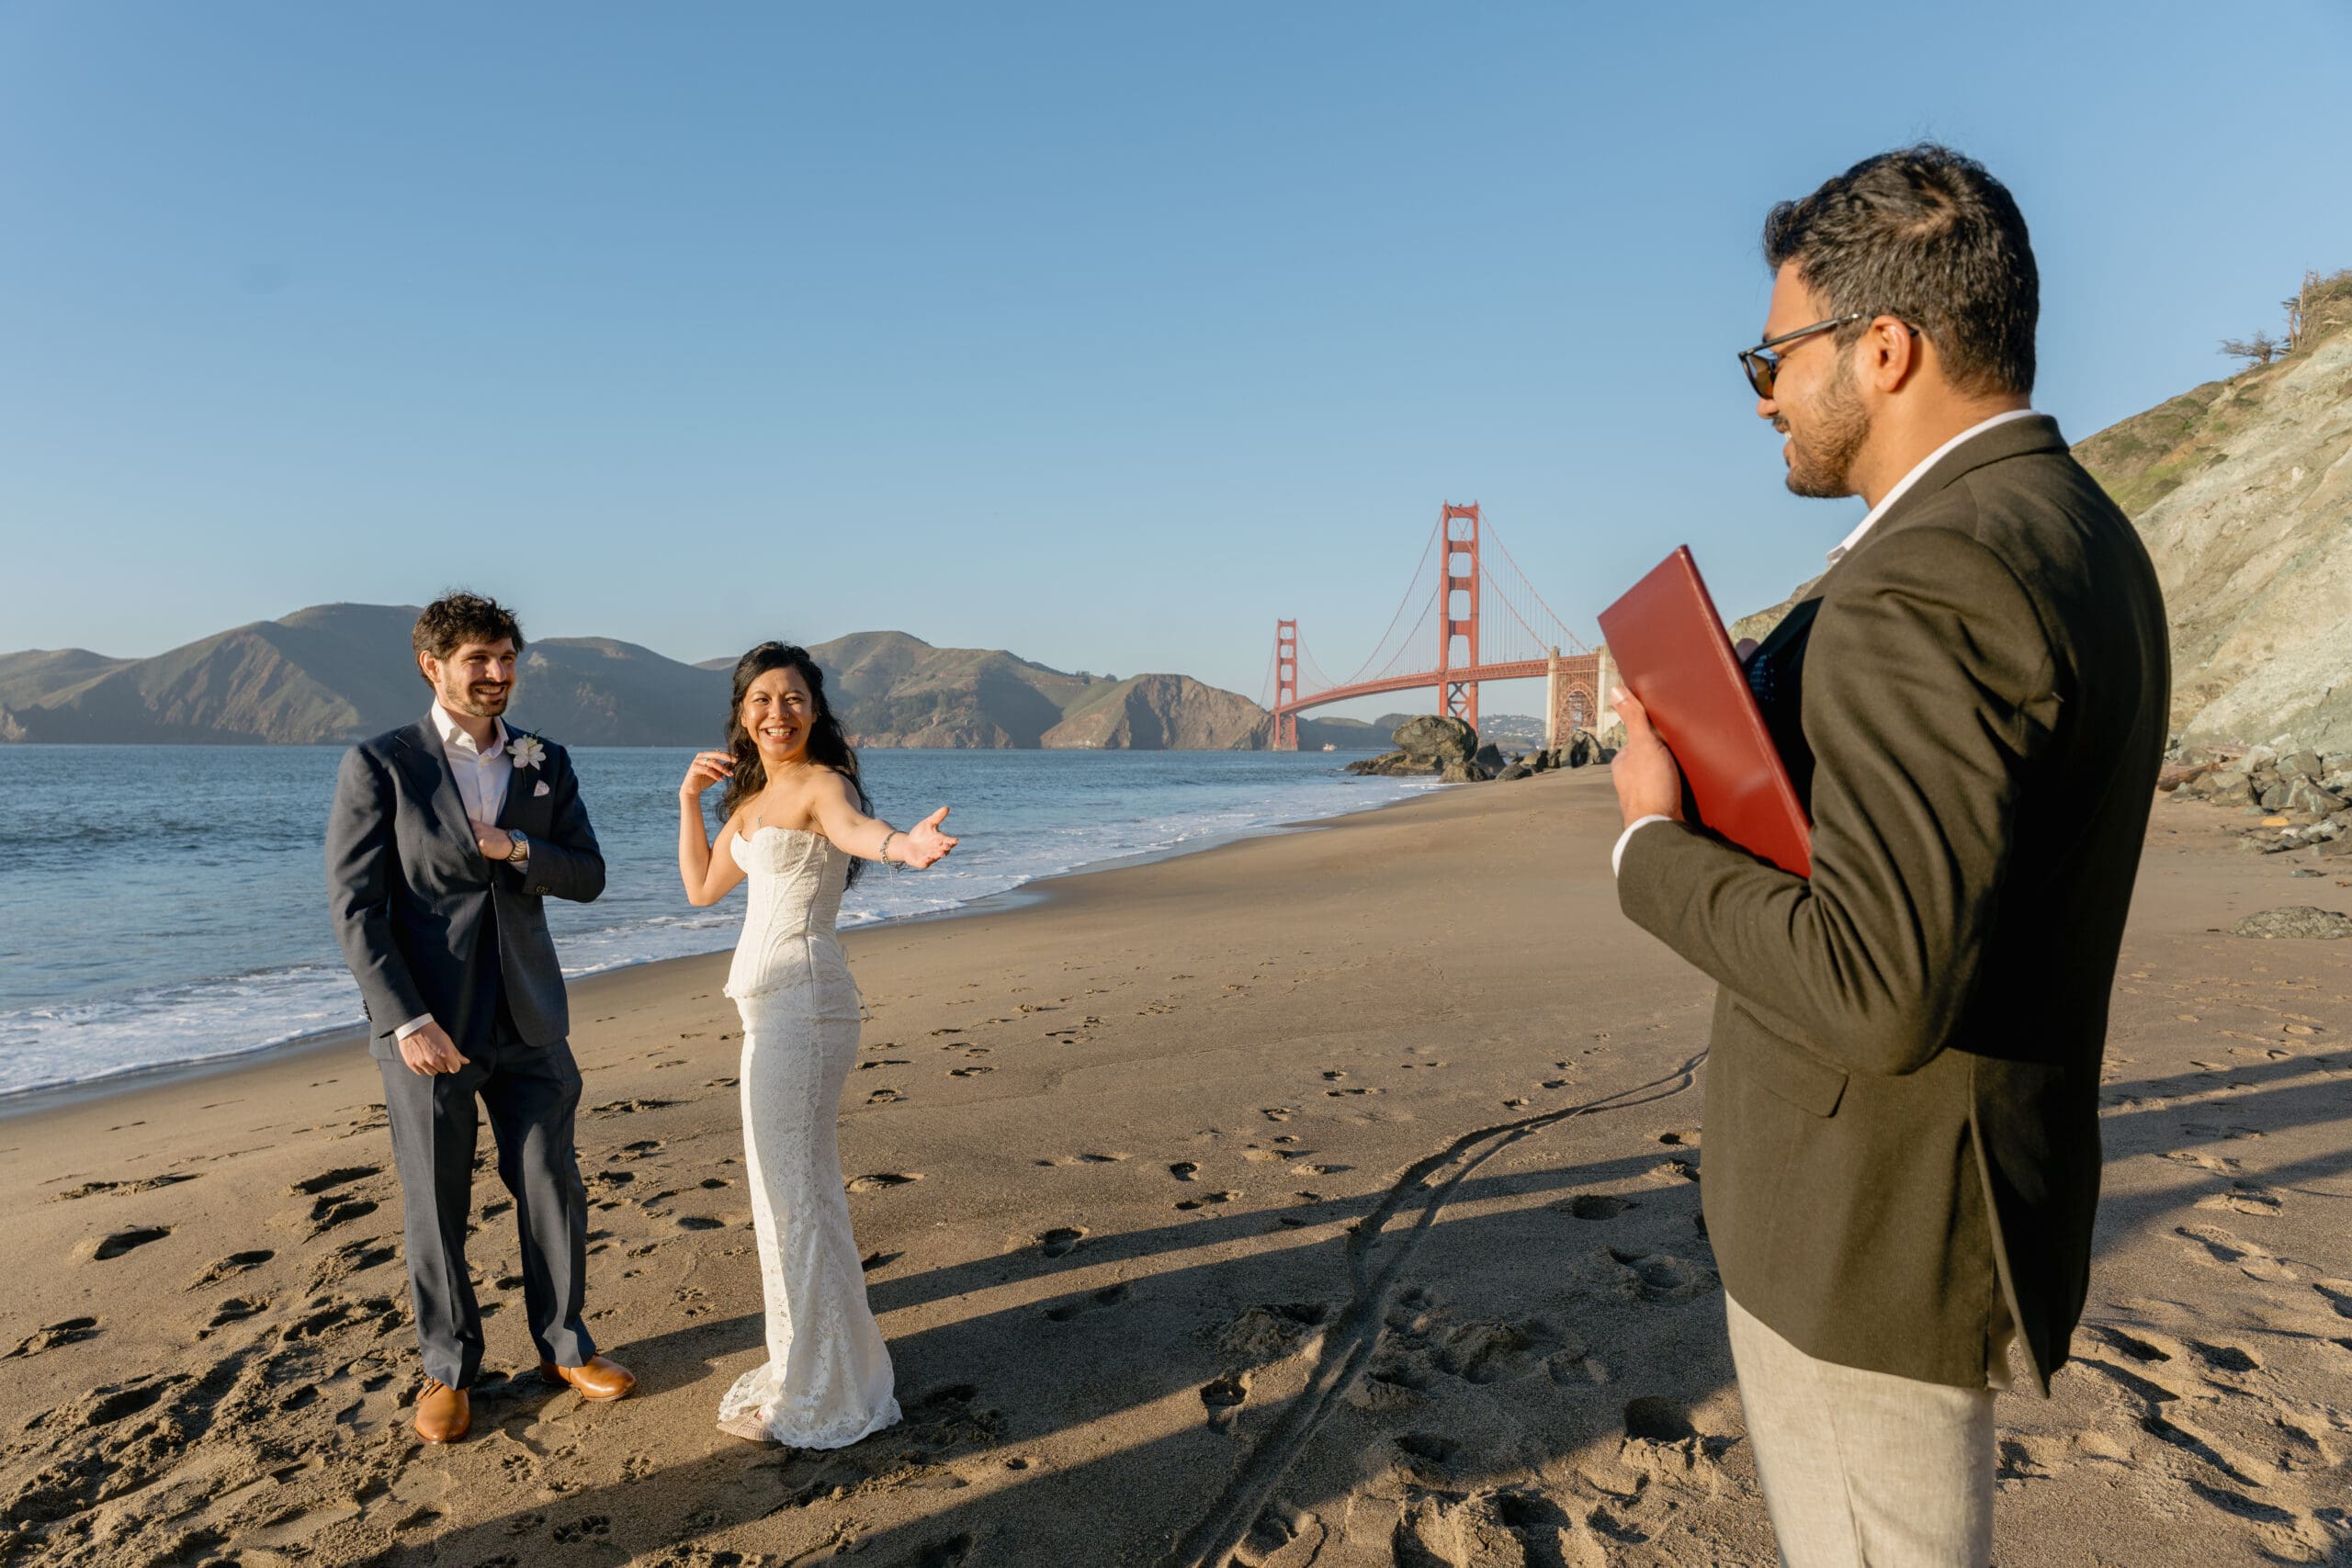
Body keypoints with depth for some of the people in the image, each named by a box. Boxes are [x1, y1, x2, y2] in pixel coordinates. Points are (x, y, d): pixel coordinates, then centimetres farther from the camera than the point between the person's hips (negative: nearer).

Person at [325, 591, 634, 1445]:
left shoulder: (546, 764, 6)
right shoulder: (379, 764, -6)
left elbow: (589, 877, 7)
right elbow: (353, 905, -9)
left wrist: (521, 851, -14)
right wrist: (406, 1021, -15)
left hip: (528, 1021, 3)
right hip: (427, 1023, -3)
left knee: (553, 1186, 10)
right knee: (434, 1205, 9)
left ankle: (564, 1344, 28)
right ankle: (448, 1368, 27)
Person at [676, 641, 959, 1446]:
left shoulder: (822, 783, -13)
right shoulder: (754, 797, 14)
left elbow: (852, 825, -38)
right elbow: (702, 888, 23)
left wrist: (900, 842, -61)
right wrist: (689, 799, 12)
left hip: (802, 1001, -10)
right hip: (772, 1002, 10)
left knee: (795, 1191, -4)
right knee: (787, 1183, 19)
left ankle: (820, 1397, 9)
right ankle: (809, 1366, 36)